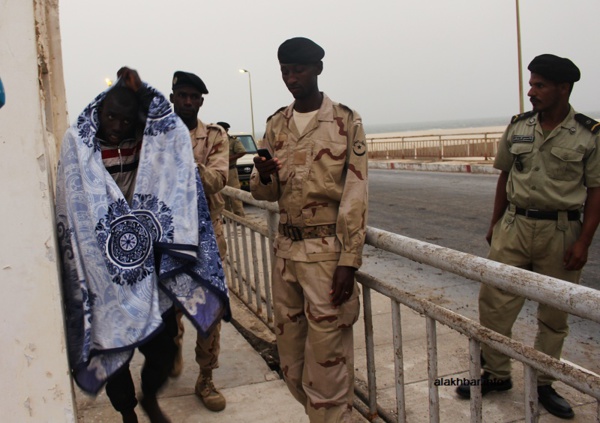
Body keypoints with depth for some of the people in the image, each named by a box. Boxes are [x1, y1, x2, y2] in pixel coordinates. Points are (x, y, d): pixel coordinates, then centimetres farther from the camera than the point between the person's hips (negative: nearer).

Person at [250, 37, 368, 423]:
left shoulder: (345, 121, -4)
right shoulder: (276, 125, 10)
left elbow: (355, 194, -8)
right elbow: (267, 193, 13)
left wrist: (349, 261, -13)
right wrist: (263, 176, -11)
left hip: (327, 250, -5)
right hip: (286, 247, 6)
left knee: (327, 355, -1)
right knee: (290, 348, 13)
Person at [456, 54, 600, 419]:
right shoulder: (518, 128, 4)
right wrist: (495, 223, 12)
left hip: (562, 232, -2)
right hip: (515, 226, 3)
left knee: (554, 315, 9)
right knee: (494, 302, 1)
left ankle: (543, 384, 26)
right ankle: (496, 374, 19)